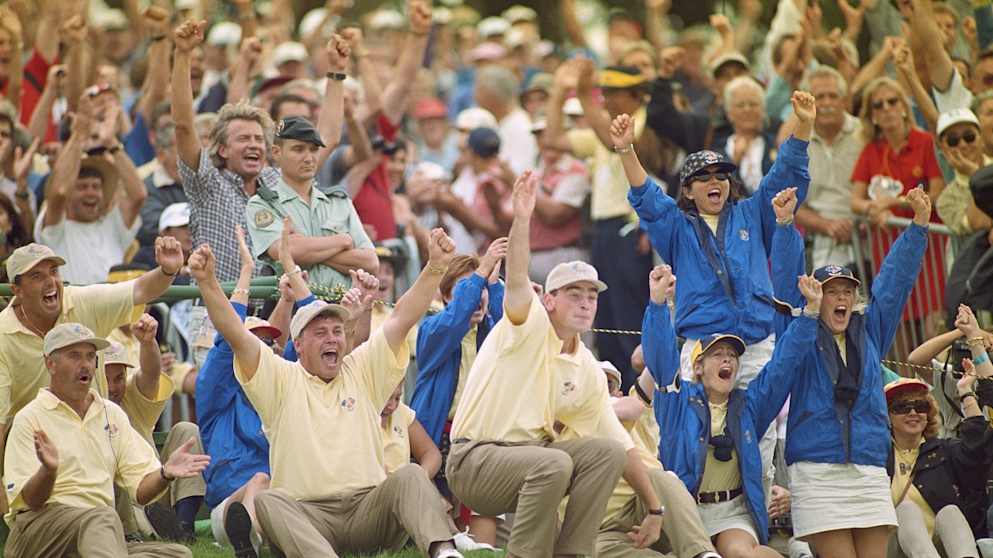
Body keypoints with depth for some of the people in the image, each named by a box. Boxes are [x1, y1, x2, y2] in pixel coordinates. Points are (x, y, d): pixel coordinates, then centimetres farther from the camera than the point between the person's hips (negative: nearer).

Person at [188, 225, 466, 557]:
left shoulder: (362, 371, 17)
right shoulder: (282, 380, 11)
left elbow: (402, 319, 8)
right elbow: (235, 334, -1)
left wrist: (435, 267, -5)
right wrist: (207, 282, -15)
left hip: (368, 510, 1)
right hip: (305, 514, -1)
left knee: (410, 476, -26)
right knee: (269, 501, -32)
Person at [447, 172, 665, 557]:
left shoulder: (589, 371, 11)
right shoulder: (528, 329, -7)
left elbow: (620, 444, 14)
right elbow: (517, 282, -28)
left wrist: (654, 509, 11)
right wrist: (522, 220, -45)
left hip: (530, 456, 7)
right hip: (474, 460, -7)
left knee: (606, 452, -11)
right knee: (554, 463, -33)